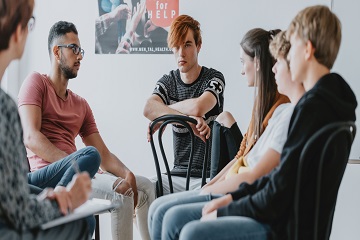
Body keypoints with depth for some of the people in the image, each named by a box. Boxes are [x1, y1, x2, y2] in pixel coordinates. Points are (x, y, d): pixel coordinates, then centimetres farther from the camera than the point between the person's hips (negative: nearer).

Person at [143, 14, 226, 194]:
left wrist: (162, 115, -9)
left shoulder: (214, 78, -3)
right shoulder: (168, 82, 7)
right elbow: (148, 109, -15)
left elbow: (198, 107, -25)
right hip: (178, 173, 4)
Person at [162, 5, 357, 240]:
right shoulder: (331, 100, 11)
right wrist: (233, 196, 8)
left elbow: (281, 191, -21)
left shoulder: (314, 106, -21)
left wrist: (225, 211, -8)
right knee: (177, 218, 7)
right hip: (287, 214, 10)